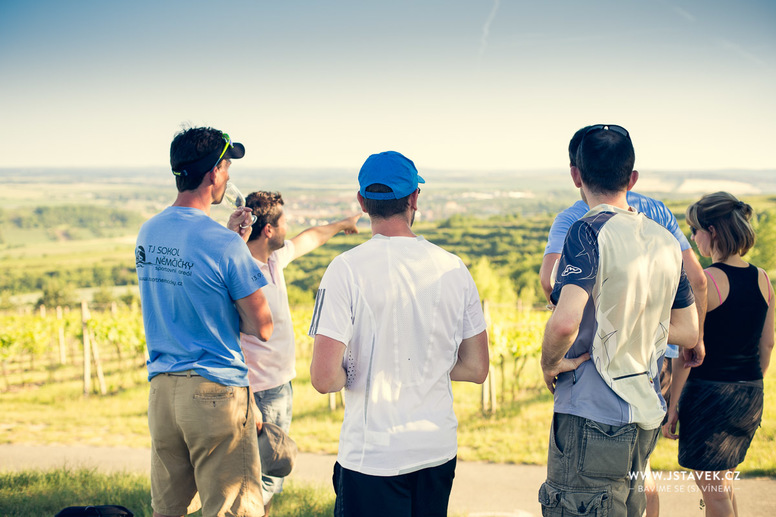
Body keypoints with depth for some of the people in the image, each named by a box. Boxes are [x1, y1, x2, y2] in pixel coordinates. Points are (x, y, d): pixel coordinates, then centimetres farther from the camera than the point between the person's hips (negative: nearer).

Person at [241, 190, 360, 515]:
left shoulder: (275, 257, 8)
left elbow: (308, 240, 29)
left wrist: (341, 225, 43)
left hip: (282, 386, 9)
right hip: (259, 393, -9)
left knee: (272, 476, 16)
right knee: (262, 482, -5)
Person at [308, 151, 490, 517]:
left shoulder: (347, 268, -12)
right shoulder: (453, 268, 0)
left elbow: (324, 378, -18)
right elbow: (476, 369, 6)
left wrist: (349, 376, 3)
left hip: (373, 455, -4)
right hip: (439, 448, 4)